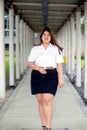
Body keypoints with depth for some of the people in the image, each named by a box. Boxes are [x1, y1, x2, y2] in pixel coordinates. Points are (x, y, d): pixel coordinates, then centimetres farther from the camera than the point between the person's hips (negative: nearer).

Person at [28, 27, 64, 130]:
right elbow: (30, 63, 4)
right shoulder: (35, 49, 10)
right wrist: (39, 68, -15)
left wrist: (61, 78, -2)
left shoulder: (56, 49, 8)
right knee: (40, 101, 5)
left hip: (51, 76, -2)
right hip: (37, 76, 2)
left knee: (47, 100, -14)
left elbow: (59, 64, 5)